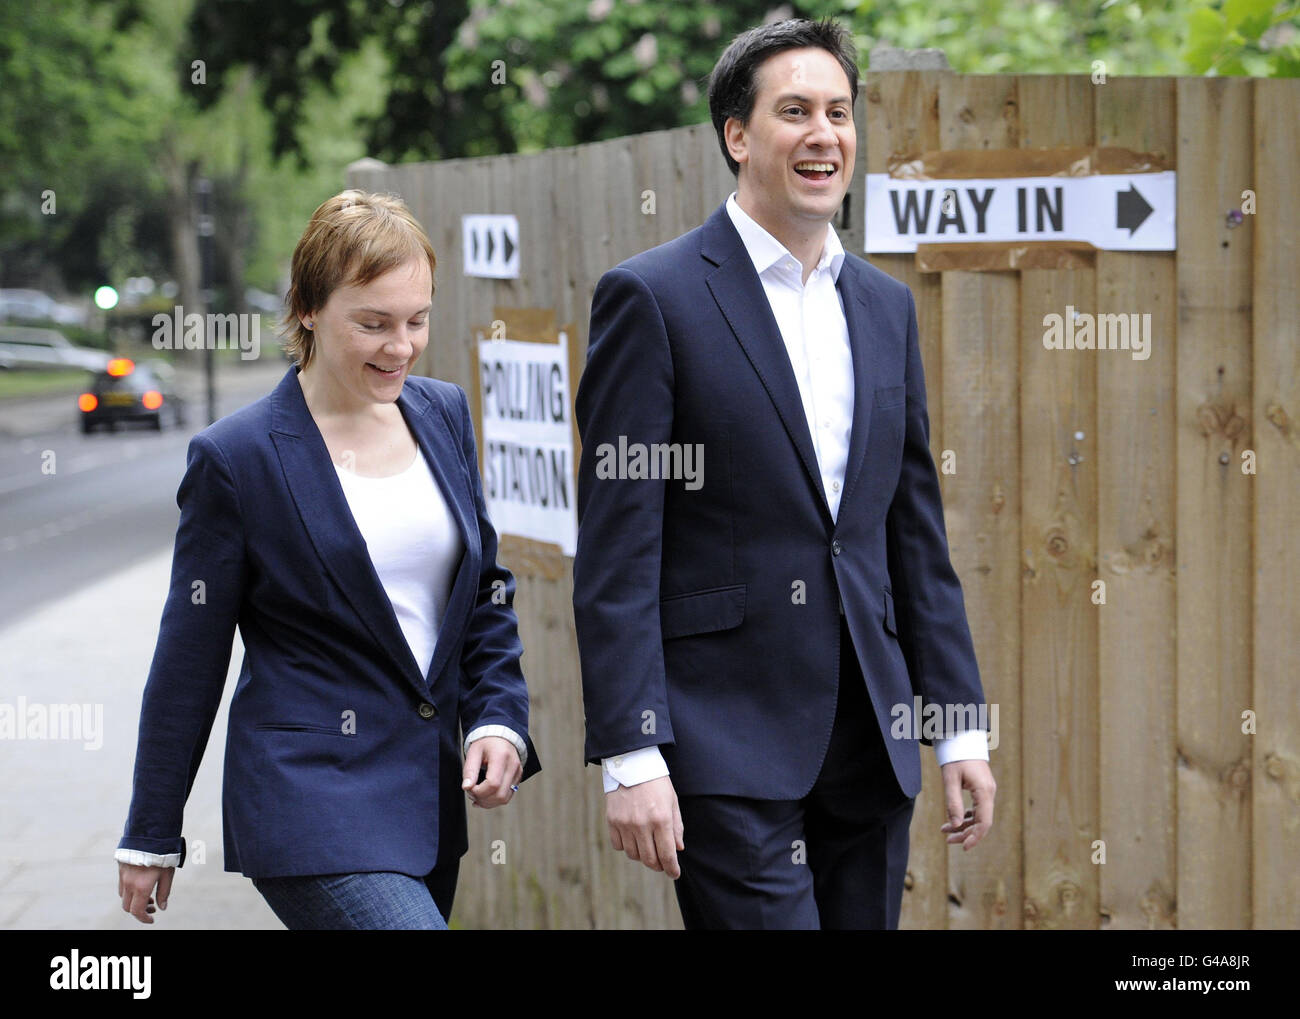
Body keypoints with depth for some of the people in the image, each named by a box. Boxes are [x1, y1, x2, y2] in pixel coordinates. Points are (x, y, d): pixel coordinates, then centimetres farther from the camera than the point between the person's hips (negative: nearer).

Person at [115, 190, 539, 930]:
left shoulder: (443, 414, 8)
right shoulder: (237, 456, -8)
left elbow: (487, 588, 17)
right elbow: (190, 659, -3)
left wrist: (500, 720, 0)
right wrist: (151, 835, 2)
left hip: (429, 793, 6)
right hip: (311, 801, -6)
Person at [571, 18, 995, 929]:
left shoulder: (887, 307, 14)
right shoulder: (653, 297, -5)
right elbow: (616, 552, -9)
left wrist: (959, 725, 11)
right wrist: (630, 756, -16)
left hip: (869, 743, 6)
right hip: (724, 743, -6)